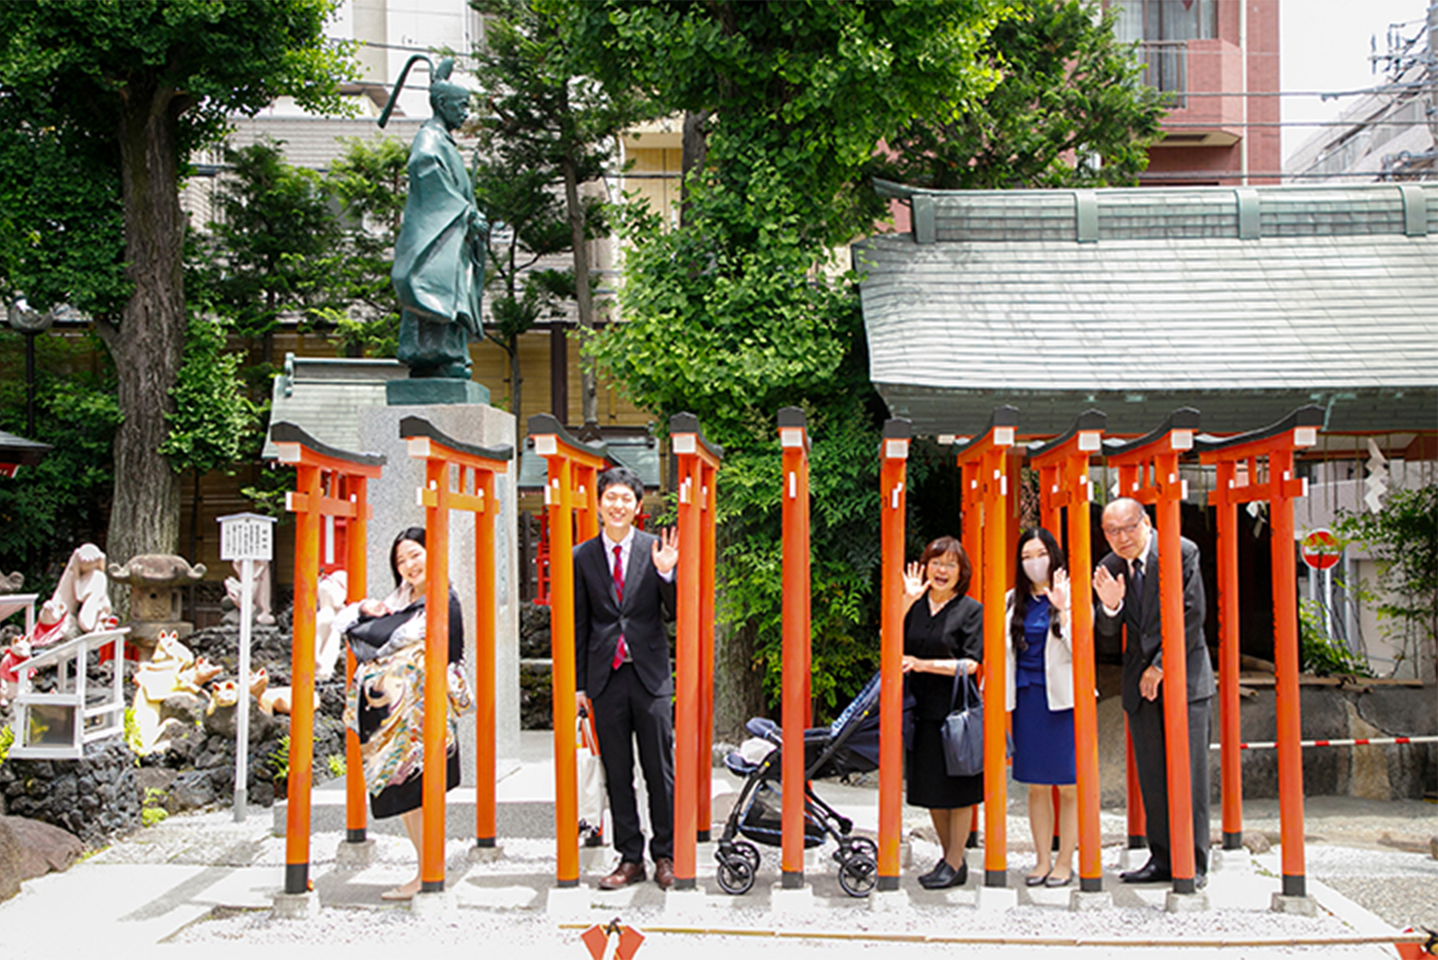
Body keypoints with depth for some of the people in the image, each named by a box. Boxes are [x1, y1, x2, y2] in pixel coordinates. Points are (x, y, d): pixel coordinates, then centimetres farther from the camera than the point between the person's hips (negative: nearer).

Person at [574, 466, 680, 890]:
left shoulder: (657, 551, 1)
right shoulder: (583, 557, 5)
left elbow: (676, 613, -1)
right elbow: (578, 625, 7)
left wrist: (666, 574, -18)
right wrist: (579, 683, 5)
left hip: (650, 675, -1)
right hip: (605, 677, 1)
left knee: (660, 772, 3)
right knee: (617, 774, 8)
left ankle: (665, 856, 14)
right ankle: (629, 858, 17)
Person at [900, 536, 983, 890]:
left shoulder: (971, 610, -3)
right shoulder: (915, 606, 10)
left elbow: (972, 664, -9)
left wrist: (923, 664, -15)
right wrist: (907, 602, -8)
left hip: (955, 710, -5)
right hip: (920, 708, 5)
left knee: (956, 788, 1)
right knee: (929, 787, 10)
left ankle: (955, 863, 11)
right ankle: (948, 857, 23)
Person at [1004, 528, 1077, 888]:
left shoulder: (1072, 596, -1)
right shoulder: (1013, 601, 12)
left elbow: (1080, 649, -9)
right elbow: (1001, 649, 17)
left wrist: (1063, 610, -19)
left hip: (1062, 697, -4)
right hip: (1026, 697, 4)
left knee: (1068, 786, 1)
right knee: (1036, 786, 8)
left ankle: (1064, 862, 11)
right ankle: (1043, 860, 16)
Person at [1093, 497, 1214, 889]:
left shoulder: (1182, 552, -7)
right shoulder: (1109, 569, 4)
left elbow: (1191, 616, -8)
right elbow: (1108, 642, 5)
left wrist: (1161, 666, -9)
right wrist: (1110, 607, -16)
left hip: (1182, 674, -4)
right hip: (1140, 681, 4)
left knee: (1188, 772, -4)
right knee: (1152, 777, 6)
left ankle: (1193, 862, 4)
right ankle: (1163, 858, 14)